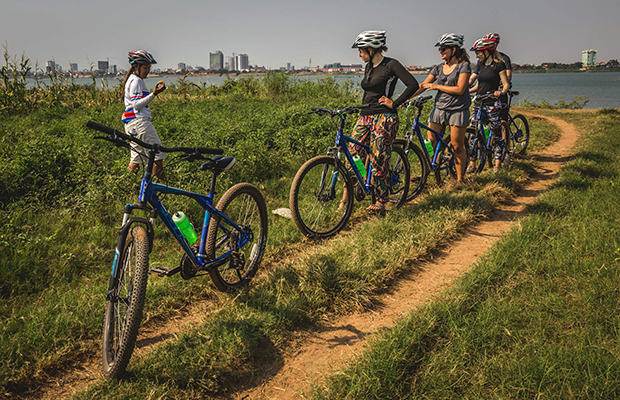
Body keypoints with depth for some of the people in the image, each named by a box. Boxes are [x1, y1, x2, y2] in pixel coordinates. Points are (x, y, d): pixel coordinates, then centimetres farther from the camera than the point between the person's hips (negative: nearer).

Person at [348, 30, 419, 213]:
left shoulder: (391, 65, -8)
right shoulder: (368, 67, 14)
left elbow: (413, 84, -16)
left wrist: (394, 104, -14)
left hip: (384, 118, -7)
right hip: (365, 117, 7)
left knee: (379, 161, -4)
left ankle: (380, 201, 9)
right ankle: (347, 196, 9)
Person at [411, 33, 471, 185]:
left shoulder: (463, 66, -5)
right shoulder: (438, 68, 10)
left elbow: (460, 89, -15)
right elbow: (422, 86, 5)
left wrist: (436, 86, -12)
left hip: (458, 111, -4)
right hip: (439, 108, 5)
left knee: (457, 146, 1)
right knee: (430, 142, -1)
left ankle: (460, 179, 13)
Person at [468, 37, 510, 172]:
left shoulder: (499, 64, -6)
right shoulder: (480, 65, 12)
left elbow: (506, 84, -9)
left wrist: (501, 92, -29)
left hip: (492, 103, -6)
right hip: (478, 101, 6)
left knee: (497, 134, 2)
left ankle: (497, 164, 13)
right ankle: (472, 163, 7)